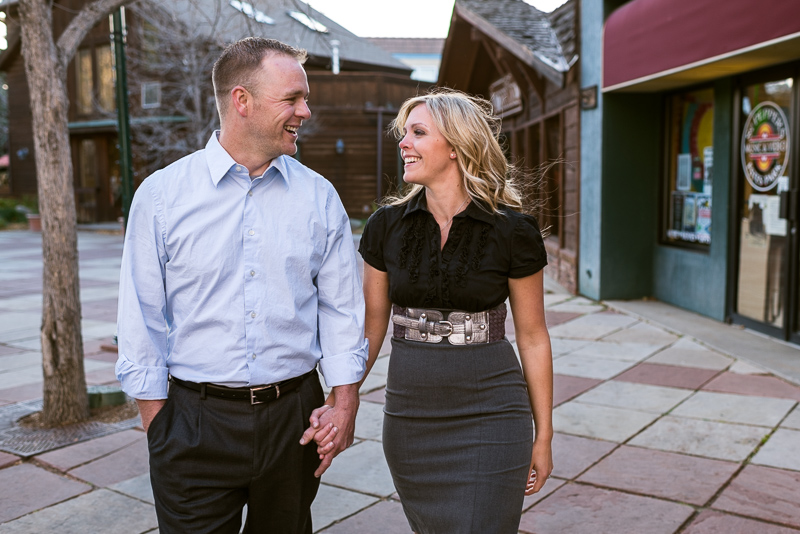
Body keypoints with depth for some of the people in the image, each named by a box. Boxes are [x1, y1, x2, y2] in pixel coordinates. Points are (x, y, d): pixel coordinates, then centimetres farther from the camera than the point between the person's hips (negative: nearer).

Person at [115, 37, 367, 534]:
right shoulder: (162, 194, -5)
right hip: (196, 422, -2)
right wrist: (156, 423, -1)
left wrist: (345, 403, 0)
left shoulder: (319, 196, 1)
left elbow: (341, 307, 5)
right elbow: (143, 317, -1)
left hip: (294, 414, 3)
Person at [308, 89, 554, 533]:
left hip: (490, 418, -3)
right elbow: (371, 327, 6)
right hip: (408, 419, 3)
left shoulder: (511, 231, -9)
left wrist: (544, 436, 3)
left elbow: (532, 337, -2)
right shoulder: (387, 226, -1)